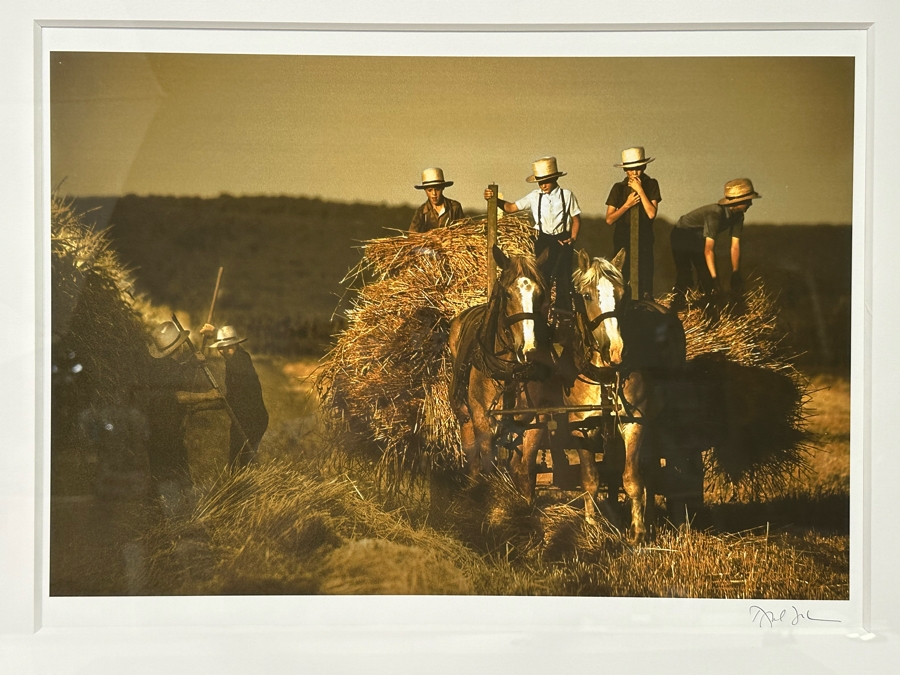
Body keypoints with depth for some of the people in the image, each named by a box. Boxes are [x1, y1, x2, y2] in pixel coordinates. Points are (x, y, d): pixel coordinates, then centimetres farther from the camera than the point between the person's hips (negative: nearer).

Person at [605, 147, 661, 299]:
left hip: (644, 241, -1)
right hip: (623, 241, 1)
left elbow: (651, 214, -13)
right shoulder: (619, 188, 0)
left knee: (645, 283, -3)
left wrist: (640, 190, -16)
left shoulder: (651, 185, -2)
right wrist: (627, 204, -14)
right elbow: (609, 219, -2)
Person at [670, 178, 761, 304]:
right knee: (685, 278, -13)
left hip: (700, 239, 7)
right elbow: (708, 250, -41)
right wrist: (715, 279, -41)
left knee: (707, 276, 3)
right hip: (682, 237, -7)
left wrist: (736, 274, -15)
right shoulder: (715, 214, -39)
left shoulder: (738, 216, -15)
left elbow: (735, 246, -11)